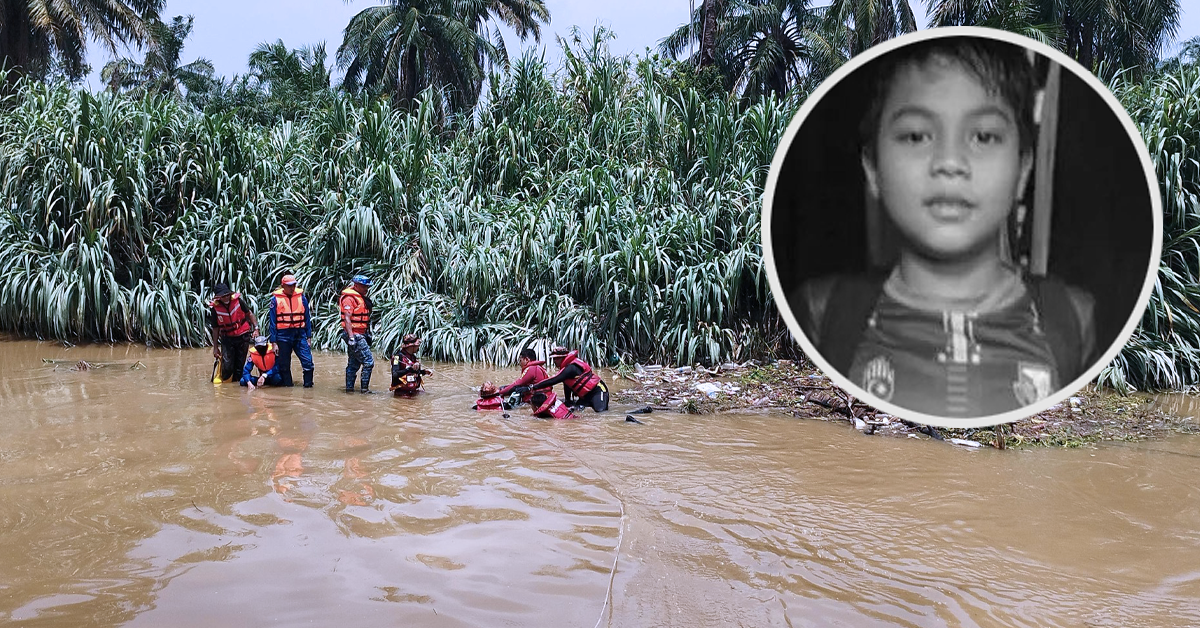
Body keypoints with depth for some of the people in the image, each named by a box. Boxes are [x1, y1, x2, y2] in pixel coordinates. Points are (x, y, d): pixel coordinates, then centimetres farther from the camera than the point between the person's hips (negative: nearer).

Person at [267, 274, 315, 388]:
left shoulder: (301, 296, 4)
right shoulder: (276, 299, -1)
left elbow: (307, 317, 9)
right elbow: (272, 321, 2)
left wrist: (308, 337, 6)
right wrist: (274, 342, -2)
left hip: (300, 335, 1)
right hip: (283, 336, -1)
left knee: (308, 361, -8)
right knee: (284, 364, 6)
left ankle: (308, 383, 4)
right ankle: (288, 384, 19)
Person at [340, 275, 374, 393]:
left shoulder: (361, 298, 18)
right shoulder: (349, 298, -12)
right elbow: (347, 319, -19)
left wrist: (368, 334, 24)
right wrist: (351, 337, -24)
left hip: (360, 335, 10)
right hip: (354, 335, -10)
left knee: (354, 363, 12)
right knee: (369, 362, -11)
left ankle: (349, 388, 17)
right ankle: (365, 388, -7)